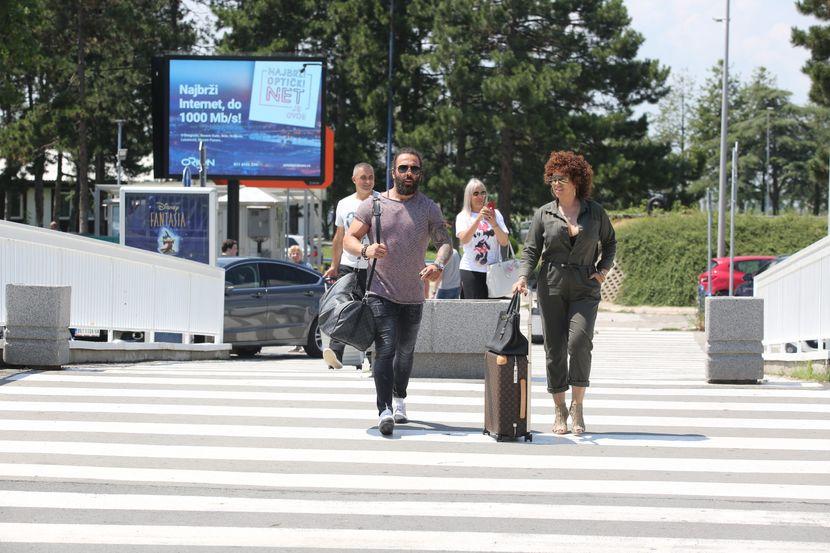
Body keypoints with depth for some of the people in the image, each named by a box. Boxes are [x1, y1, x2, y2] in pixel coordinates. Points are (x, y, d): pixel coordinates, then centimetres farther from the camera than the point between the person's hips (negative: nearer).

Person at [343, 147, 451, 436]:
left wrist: (439, 264, -25)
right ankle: (385, 410, -25)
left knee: (406, 350, 18)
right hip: (380, 293, -3)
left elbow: (445, 242, -2)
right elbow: (349, 238, 2)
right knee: (385, 348, -18)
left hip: (413, 296, 3)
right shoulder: (373, 204, 1)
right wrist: (365, 250, -21)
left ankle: (399, 398, 41)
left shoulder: (429, 208, 4)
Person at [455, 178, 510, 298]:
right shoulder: (463, 216, 6)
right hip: (471, 270, -2)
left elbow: (504, 242, 3)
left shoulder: (495, 213, 10)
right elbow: (464, 239, -12)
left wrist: (494, 224, -14)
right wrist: (478, 219, -21)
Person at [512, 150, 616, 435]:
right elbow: (531, 250, 3)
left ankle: (577, 405, -5)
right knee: (554, 348, 1)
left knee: (579, 341, -19)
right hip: (552, 287, 1)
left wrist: (603, 269, 5)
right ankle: (560, 410, 13)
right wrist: (523, 276, -13)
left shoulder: (595, 212, 6)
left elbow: (610, 242, 20)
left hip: (585, 289, -1)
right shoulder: (544, 214, 5)